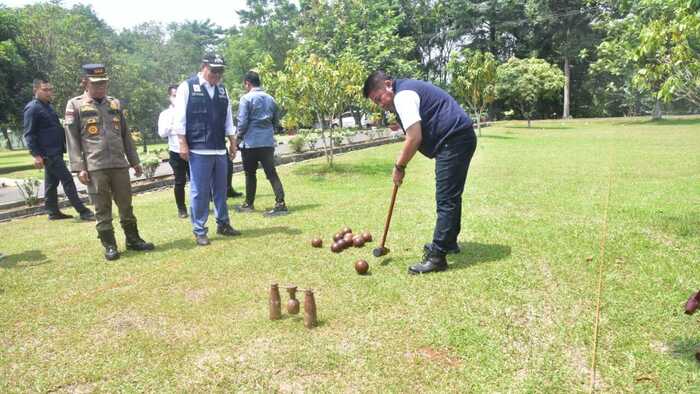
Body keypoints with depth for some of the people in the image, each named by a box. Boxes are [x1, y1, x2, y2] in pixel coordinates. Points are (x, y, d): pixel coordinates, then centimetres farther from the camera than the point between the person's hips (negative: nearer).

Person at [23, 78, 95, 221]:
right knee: (67, 180, -11)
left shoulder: (48, 106, 17)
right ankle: (83, 211, -11)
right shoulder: (32, 108, -10)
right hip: (48, 153, -9)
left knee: (52, 182, 14)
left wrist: (64, 144, 21)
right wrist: (36, 155, -18)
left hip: (56, 151, 9)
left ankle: (53, 212, 22)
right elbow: (29, 134, -13)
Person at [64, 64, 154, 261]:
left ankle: (133, 239, 21)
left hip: (120, 164, 3)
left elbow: (125, 135, 17)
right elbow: (72, 139, -2)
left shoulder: (115, 103, 14)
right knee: (102, 209, 3)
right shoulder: (75, 105, 2)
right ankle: (109, 245, 12)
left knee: (126, 205, 9)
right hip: (95, 167, -3)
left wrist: (134, 161, 14)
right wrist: (79, 168, -9)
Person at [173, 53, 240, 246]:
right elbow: (180, 118, -5)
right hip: (198, 150, -5)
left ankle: (223, 224, 24)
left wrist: (232, 142, 15)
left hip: (219, 150, 5)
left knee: (221, 189, 12)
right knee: (199, 191, -1)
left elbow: (228, 119, 18)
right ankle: (199, 230, 8)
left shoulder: (222, 90, 13)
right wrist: (183, 144, -9)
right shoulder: (187, 87, -3)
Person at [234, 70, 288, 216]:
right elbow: (276, 121, 15)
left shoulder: (246, 98, -7)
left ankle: (249, 204, 21)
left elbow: (242, 122, -11)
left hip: (250, 143, -4)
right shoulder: (270, 99, 10)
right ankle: (280, 203, -9)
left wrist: (238, 137, 4)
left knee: (250, 174, 10)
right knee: (272, 173, 1)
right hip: (268, 142, 4)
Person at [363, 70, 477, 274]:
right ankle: (448, 242, 32)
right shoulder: (408, 89, 18)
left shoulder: (402, 95, -14)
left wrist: (399, 167, -11)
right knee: (451, 196, 19)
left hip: (454, 141, -11)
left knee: (446, 200, -10)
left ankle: (437, 257, -6)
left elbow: (415, 138, -21)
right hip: (462, 138, 11)